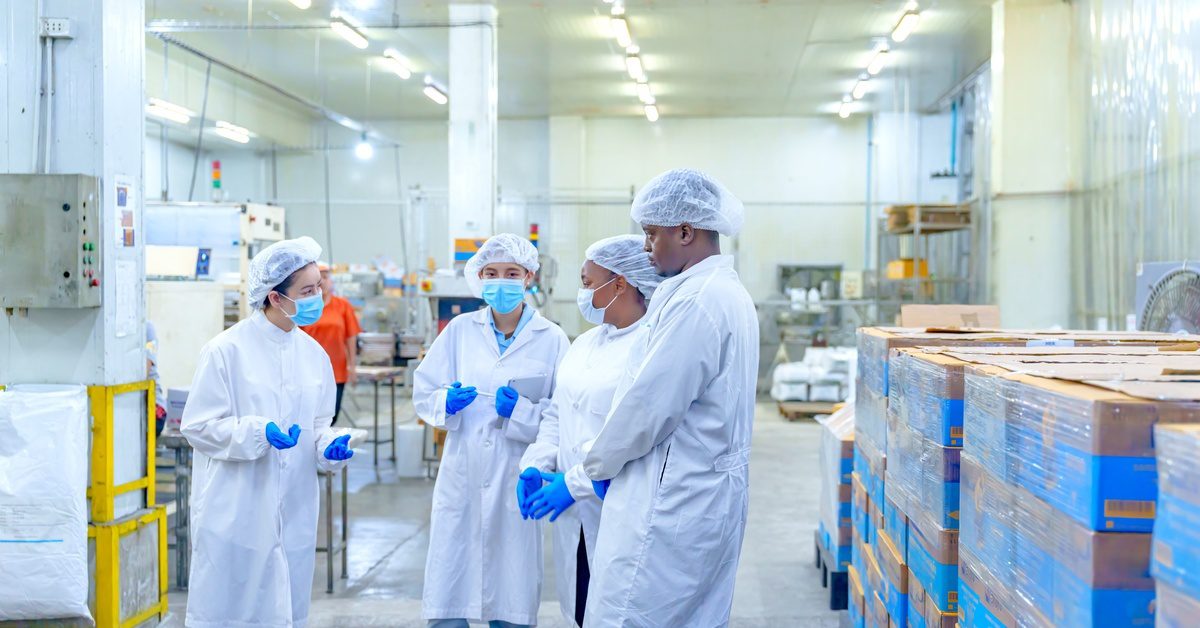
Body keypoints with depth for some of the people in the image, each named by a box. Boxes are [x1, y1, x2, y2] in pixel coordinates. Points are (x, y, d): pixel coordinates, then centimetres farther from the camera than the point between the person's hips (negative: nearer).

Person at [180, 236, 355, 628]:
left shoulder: (314, 354, 9)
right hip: (236, 515, -5)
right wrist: (259, 432, -22)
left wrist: (331, 447, -6)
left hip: (294, 515, 5)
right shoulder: (227, 350, -9)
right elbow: (198, 425, -8)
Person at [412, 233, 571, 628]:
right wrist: (448, 401, -13)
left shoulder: (551, 339, -1)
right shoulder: (460, 330, 5)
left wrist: (521, 411, -19)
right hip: (462, 479, 2)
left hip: (518, 482, -1)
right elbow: (423, 394, 7)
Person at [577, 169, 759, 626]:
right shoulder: (730, 292, 15)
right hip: (713, 497, 11)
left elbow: (647, 404, -19)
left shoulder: (695, 302, -19)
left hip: (673, 500, -11)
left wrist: (597, 464, -2)